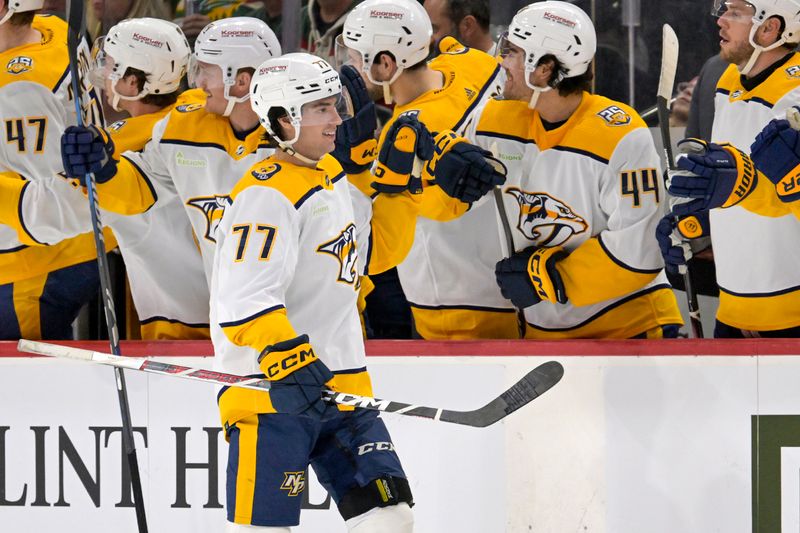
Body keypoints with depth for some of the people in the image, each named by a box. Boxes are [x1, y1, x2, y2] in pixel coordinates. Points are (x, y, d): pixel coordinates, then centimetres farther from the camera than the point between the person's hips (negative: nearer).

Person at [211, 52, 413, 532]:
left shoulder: (331, 174, 14)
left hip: (338, 381, 9)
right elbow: (246, 302, -25)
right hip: (271, 388, -9)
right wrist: (292, 361, -33)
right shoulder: (267, 195, -16)